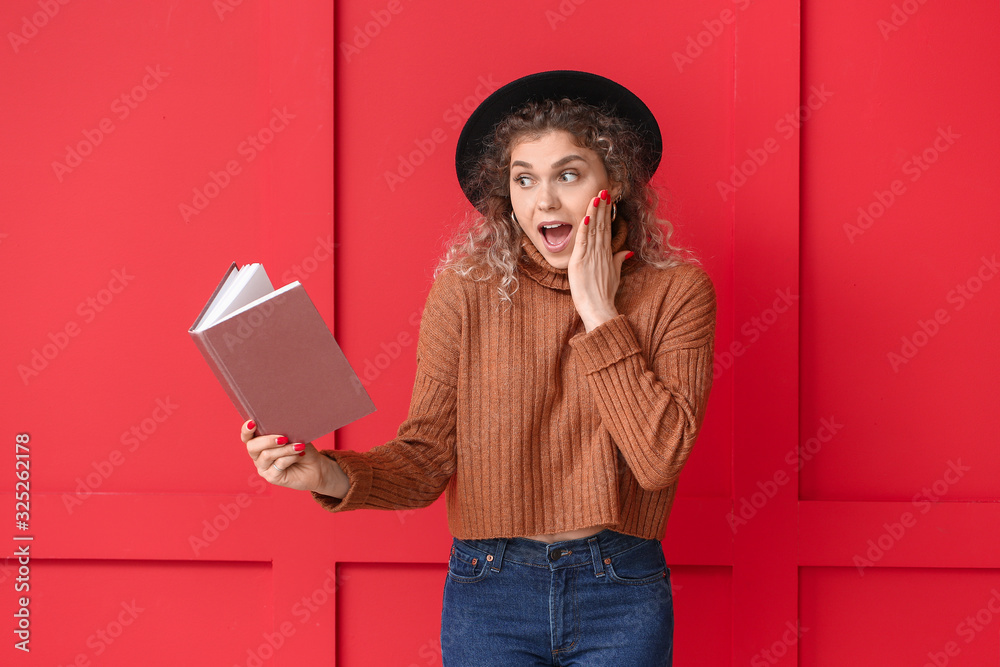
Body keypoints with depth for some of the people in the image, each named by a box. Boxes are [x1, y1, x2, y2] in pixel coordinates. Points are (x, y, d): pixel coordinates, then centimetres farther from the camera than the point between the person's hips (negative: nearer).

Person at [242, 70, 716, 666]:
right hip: (491, 594, 0)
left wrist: (599, 312, -14)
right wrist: (331, 476, -22)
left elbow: (659, 459, -15)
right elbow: (428, 457, -4)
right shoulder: (468, 287, -4)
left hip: (622, 596, 0)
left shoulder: (675, 290, -5)